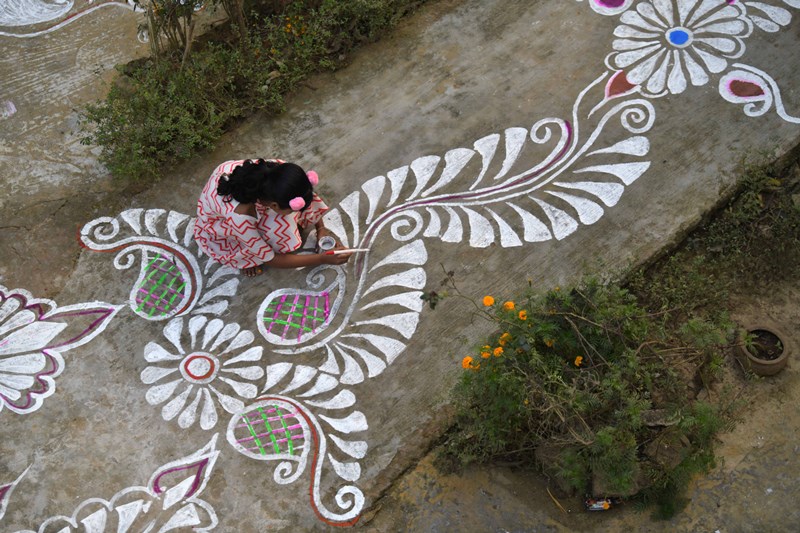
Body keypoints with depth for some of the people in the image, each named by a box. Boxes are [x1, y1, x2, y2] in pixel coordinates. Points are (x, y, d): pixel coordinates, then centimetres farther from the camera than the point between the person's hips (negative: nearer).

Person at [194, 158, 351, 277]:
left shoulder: (277, 170, -34)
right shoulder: (238, 216, -46)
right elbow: (269, 259, -31)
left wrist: (321, 227, -14)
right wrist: (323, 259, -29)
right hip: (218, 222, -5)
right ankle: (248, 257, -3)